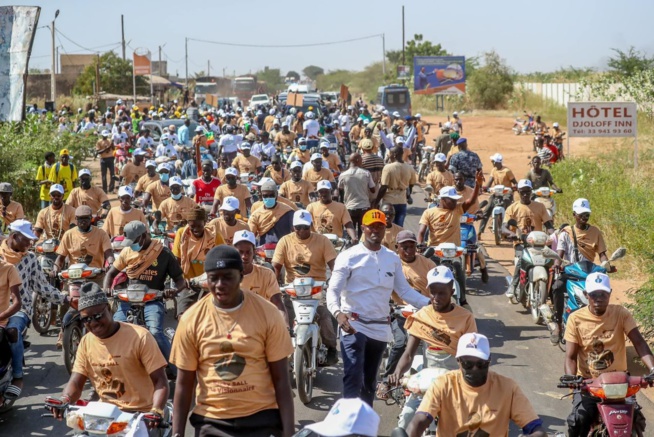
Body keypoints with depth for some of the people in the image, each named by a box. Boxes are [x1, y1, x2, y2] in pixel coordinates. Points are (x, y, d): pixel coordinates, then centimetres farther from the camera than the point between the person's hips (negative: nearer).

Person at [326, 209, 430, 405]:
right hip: (354, 325, -5)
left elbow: (404, 290, 9)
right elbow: (333, 290, -10)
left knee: (370, 382, 15)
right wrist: (338, 313, -30)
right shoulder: (349, 257, -6)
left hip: (380, 328, 5)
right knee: (354, 378, -17)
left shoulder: (393, 259, 9)